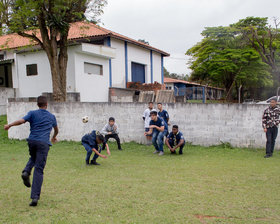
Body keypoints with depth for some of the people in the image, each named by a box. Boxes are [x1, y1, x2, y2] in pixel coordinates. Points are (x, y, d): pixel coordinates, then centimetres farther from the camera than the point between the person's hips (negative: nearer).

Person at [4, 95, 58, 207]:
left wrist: (9, 125, 6)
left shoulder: (33, 113, 8)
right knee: (39, 170, -2)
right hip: (44, 143, -1)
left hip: (32, 141, 1)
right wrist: (54, 137, 51)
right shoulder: (52, 116, 15)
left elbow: (22, 121, -9)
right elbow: (56, 130, 31)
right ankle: (35, 197, -9)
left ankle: (26, 171, 1)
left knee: (33, 158, 32)